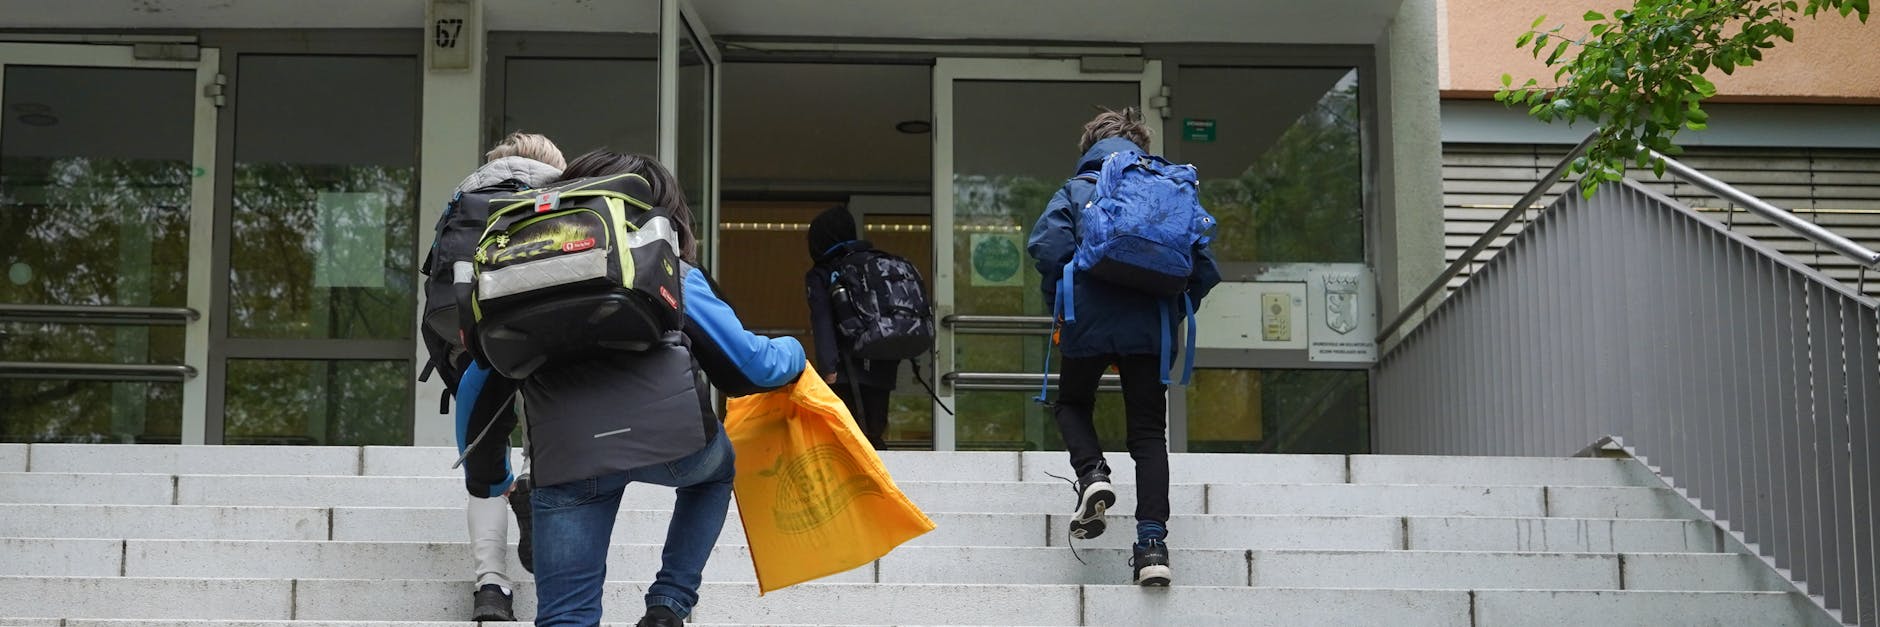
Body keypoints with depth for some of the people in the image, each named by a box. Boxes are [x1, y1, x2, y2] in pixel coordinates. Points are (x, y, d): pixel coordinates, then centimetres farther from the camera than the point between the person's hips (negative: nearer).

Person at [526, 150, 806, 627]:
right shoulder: (672, 274, 18)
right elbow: (752, 365, 21)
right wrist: (795, 353, 42)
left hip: (565, 456, 1)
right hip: (670, 434, 0)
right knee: (717, 468, 35)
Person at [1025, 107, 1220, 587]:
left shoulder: (1077, 190, 8)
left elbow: (1047, 246, -9)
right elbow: (1204, 266, 7)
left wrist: (1058, 305, 5)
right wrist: (1174, 314, 17)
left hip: (1089, 325, -1)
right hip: (1149, 328, 2)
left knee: (1072, 404, 24)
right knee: (1149, 434, 7)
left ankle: (1092, 472, -5)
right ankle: (1152, 543, -6)